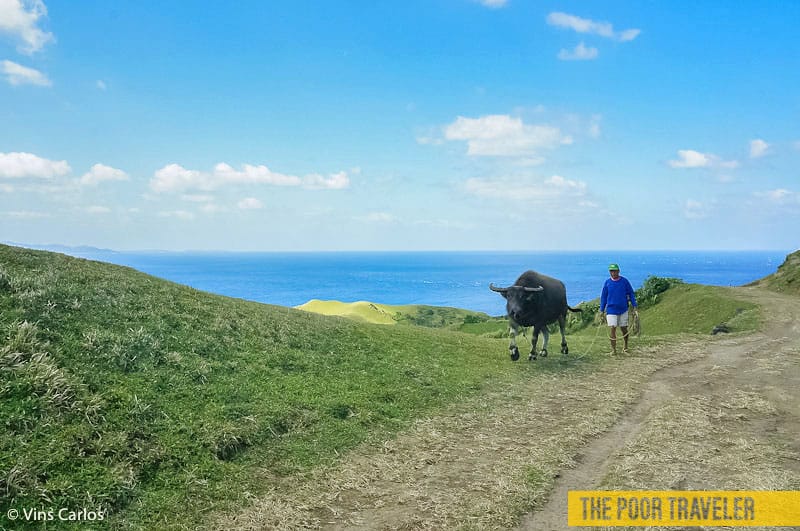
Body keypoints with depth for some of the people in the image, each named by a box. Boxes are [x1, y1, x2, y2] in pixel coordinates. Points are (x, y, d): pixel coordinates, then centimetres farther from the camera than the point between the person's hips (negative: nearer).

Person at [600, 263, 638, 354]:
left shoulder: (624, 281, -1)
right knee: (612, 328, -9)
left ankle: (625, 349, 25)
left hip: (623, 310, 1)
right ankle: (613, 349, -1)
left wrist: (634, 306, -1)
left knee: (624, 329, 9)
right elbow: (603, 296, 7)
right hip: (611, 310, -1)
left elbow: (631, 293, 6)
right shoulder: (607, 282, 1)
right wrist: (602, 310, 5)